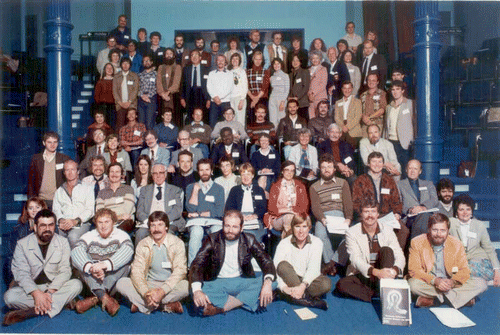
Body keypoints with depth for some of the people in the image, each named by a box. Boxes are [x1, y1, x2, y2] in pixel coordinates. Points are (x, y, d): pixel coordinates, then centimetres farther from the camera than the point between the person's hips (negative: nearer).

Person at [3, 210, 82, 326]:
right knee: (9, 296, -30)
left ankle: (29, 312, -33)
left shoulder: (63, 242, -2)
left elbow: (65, 271, -9)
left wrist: (49, 292, -25)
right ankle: (63, 302, -25)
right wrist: (36, 293, -29)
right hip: (30, 289, 0)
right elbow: (21, 274, -13)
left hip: (55, 287, 1)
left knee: (76, 284, -28)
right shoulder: (22, 244, -4)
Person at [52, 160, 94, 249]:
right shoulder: (59, 191, 27)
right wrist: (60, 220, -7)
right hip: (63, 225, 3)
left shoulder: (87, 189, 15)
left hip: (81, 224, -3)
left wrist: (76, 221, -13)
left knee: (73, 237, -35)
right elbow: (56, 209, 16)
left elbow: (90, 210, 3)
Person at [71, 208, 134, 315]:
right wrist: (90, 267, -38)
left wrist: (104, 265, -40)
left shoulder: (121, 235, -1)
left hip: (115, 278, -1)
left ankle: (96, 298, -31)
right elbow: (76, 252, -17)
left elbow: (128, 251, -25)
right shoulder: (89, 236, 4)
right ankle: (105, 297, -34)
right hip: (91, 280, 2)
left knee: (125, 262, -28)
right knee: (76, 257, -21)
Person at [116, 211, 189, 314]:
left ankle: (141, 304, -18)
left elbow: (180, 271, -13)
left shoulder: (177, 243, -5)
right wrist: (146, 292, -26)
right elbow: (136, 271, -8)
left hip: (170, 286, -2)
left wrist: (163, 291, -26)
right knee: (121, 283, -19)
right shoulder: (143, 245, 1)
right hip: (149, 285, 2)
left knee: (186, 286, -33)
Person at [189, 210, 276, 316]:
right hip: (217, 282, -2)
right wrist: (196, 290, -34)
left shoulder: (249, 240, -1)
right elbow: (196, 265, -15)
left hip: (243, 282, 2)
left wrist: (267, 283, -28)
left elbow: (266, 261, -6)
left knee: (272, 282, -24)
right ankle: (243, 301, -23)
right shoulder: (212, 240, -6)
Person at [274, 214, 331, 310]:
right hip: (289, 280, 0)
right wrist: (283, 287, -38)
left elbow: (314, 268, -16)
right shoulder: (284, 243, -6)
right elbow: (276, 268, -19)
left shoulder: (316, 242, -4)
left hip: (308, 281, 0)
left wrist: (303, 285, -35)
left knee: (326, 283, -30)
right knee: (283, 265, -32)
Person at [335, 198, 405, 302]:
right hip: (362, 276, -1)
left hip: (382, 275, 2)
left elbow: (400, 256, -7)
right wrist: (375, 272, -36)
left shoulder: (387, 231, 2)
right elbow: (355, 259, -18)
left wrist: (395, 269, -32)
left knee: (387, 250, -23)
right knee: (341, 285, -29)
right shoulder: (352, 233, -5)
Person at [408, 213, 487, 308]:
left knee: (481, 284, -16)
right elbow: (414, 270, -13)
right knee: (413, 284, -35)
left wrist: (452, 282, -24)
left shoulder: (456, 244, 0)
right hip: (429, 284, -2)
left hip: (450, 284, 3)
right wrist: (435, 281, -28)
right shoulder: (417, 243, -8)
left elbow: (464, 271, -1)